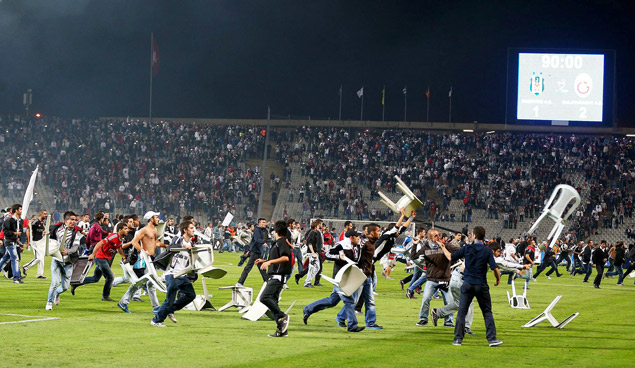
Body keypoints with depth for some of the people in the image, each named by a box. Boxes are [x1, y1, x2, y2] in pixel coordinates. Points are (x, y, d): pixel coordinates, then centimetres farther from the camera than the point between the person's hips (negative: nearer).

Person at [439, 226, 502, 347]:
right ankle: (492, 338, 1)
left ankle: (458, 339, 4)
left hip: (468, 284, 0)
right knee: (487, 312, 8)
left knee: (462, 311, 7)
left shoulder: (467, 249, -3)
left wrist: (443, 248, 25)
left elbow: (450, 257, 6)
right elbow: (495, 268, -12)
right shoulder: (488, 251, -5)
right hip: (481, 285, 0)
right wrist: (498, 279, 8)